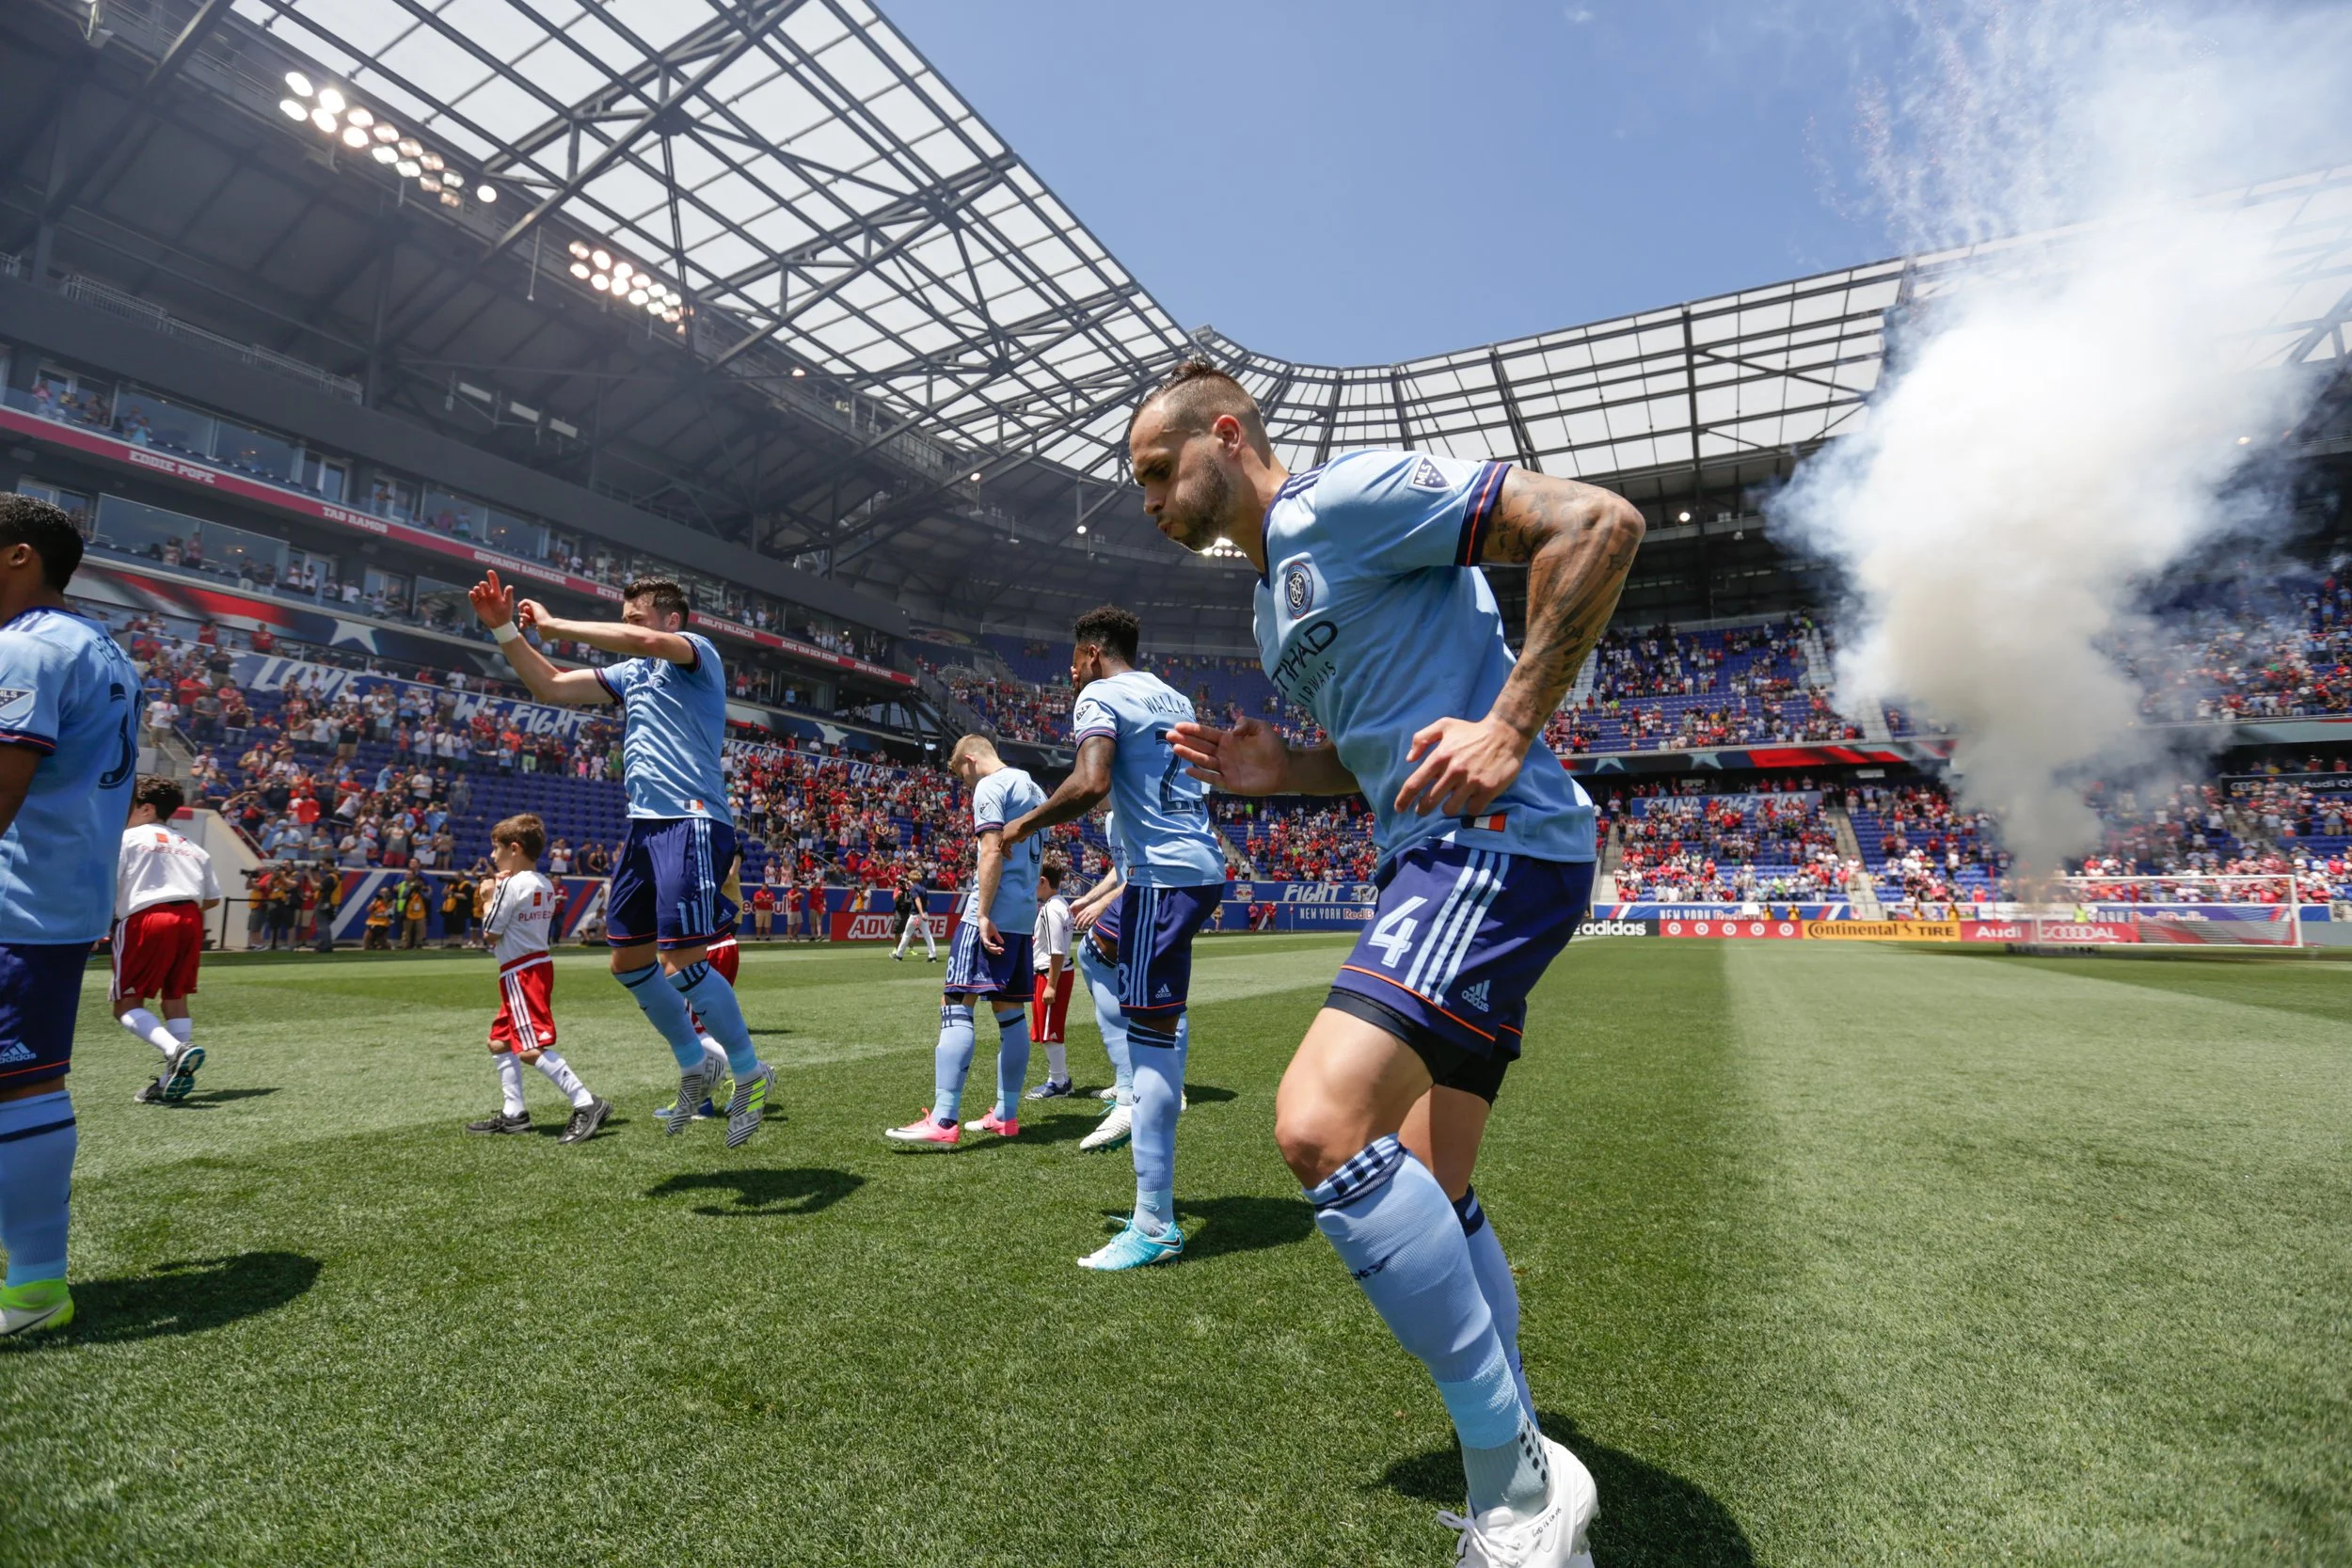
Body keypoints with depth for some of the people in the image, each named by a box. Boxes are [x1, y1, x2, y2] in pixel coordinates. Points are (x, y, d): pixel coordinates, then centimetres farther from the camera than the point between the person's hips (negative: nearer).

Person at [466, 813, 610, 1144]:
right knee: (500, 1042, 19)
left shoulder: (511, 884, -15)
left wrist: (489, 897, 4)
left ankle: (586, 1105, -23)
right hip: (538, 965, 10)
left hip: (520, 973, -10)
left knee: (532, 1050, -16)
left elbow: (490, 933, -10)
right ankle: (513, 1113, 22)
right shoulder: (545, 886, 12)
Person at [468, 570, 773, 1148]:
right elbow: (550, 687, 21)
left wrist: (553, 624, -14)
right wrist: (506, 631, 9)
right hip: (643, 825, 9)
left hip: (690, 823, -9)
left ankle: (750, 1072, 4)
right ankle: (694, 1064, 27)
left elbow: (645, 640, -24)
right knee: (628, 961, 11)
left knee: (681, 962, -14)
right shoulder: (631, 672, 20)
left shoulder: (698, 652, -3)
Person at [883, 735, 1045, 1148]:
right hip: (1024, 915, 9)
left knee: (955, 1006, -10)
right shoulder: (1033, 788, 20)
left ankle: (942, 1122, -15)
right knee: (1010, 1011, 12)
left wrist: (983, 914, -21)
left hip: (993, 913, -9)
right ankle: (1006, 1116, 18)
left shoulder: (989, 788, -7)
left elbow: (992, 851, -18)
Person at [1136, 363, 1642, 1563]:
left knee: (1322, 1125, -24)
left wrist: (1509, 726, -20)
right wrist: (1280, 772, 9)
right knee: (1426, 1193, 12)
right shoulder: (1272, 601, 23)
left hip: (1498, 845, -10)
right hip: (1440, 869, 10)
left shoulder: (1345, 496, -6)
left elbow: (1598, 521, -13)